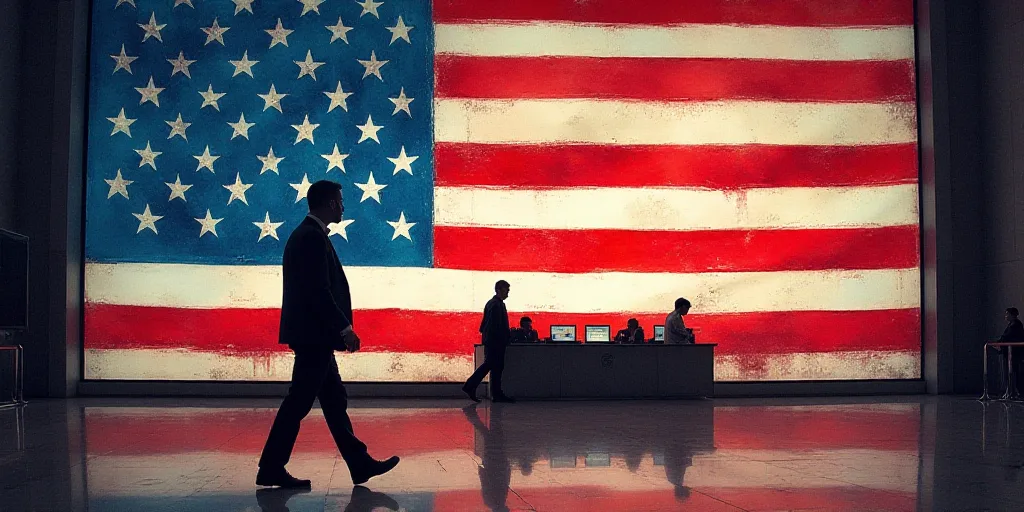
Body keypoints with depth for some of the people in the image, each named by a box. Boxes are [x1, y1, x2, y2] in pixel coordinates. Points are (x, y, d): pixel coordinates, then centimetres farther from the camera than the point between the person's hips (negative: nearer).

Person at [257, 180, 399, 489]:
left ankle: (360, 463, 15)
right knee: (298, 402, -4)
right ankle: (271, 469, 4)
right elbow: (319, 290, -21)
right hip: (313, 335, -11)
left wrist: (340, 329, 17)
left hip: (314, 336, 11)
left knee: (334, 400, 10)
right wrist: (345, 328, -16)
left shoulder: (305, 234, 17)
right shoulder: (313, 237, -14)